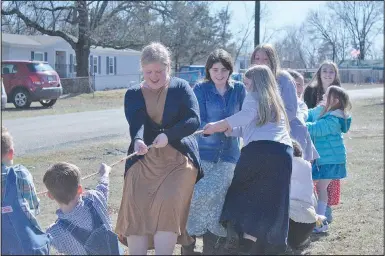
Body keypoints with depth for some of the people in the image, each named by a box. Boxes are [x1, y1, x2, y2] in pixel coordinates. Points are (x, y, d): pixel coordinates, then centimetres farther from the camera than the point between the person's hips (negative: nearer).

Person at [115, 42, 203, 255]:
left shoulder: (181, 88, 2)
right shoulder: (133, 94, 8)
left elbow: (194, 120, -9)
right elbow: (135, 124, -10)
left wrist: (168, 135, -26)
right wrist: (137, 141, -33)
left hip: (178, 158, -2)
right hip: (143, 158, 3)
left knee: (167, 206, -19)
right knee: (136, 208, -9)